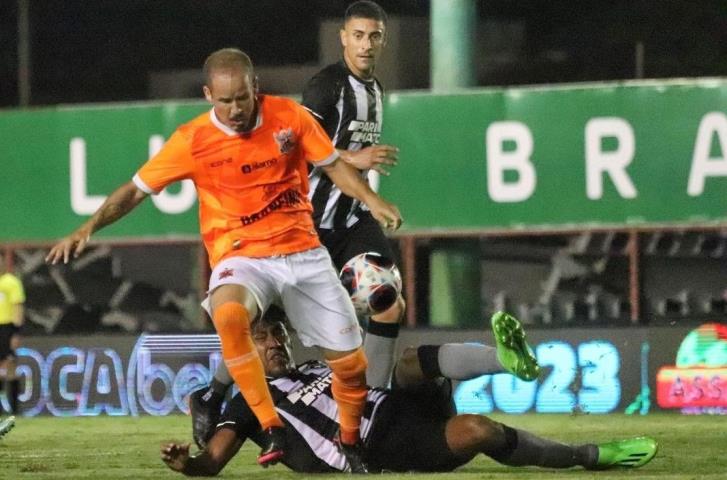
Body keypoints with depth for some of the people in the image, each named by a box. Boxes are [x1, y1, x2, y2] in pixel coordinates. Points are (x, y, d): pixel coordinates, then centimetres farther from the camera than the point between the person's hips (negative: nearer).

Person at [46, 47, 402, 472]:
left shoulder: (289, 116, -4)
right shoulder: (193, 141, -8)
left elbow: (333, 165, 8)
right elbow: (137, 189, -3)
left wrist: (373, 201, -6)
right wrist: (88, 228, -14)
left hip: (304, 252, 3)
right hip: (242, 257, -2)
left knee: (351, 362, 0)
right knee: (228, 314, -38)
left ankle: (351, 444, 31)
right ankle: (273, 431, -31)